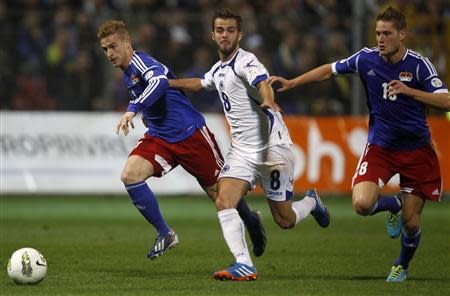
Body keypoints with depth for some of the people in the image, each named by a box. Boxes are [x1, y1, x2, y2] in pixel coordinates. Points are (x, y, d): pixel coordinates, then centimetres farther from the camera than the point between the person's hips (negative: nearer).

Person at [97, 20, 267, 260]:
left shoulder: (139, 61, -17)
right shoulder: (128, 74, 11)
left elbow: (160, 81, -40)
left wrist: (132, 109, -48)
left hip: (190, 133, -8)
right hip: (159, 138, 8)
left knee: (219, 191, 4)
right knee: (130, 175, -17)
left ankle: (251, 221, 35)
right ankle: (165, 234, -7)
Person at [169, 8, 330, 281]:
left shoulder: (246, 61, -14)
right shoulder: (218, 69, 12)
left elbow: (263, 83, -36)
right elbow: (201, 83, 36)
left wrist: (268, 101, -58)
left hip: (271, 147, -7)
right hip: (241, 150, 7)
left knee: (285, 220, 1)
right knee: (224, 202, -17)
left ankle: (311, 202, 34)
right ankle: (244, 265, -22)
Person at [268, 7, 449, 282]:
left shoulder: (419, 64, -12)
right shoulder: (367, 58, -5)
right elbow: (330, 70, 10)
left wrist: (409, 91, -32)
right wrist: (292, 82, 5)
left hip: (416, 149, -2)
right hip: (380, 147, 2)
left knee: (411, 223, -1)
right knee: (362, 203, -23)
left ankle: (402, 266, 32)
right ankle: (394, 204, 14)